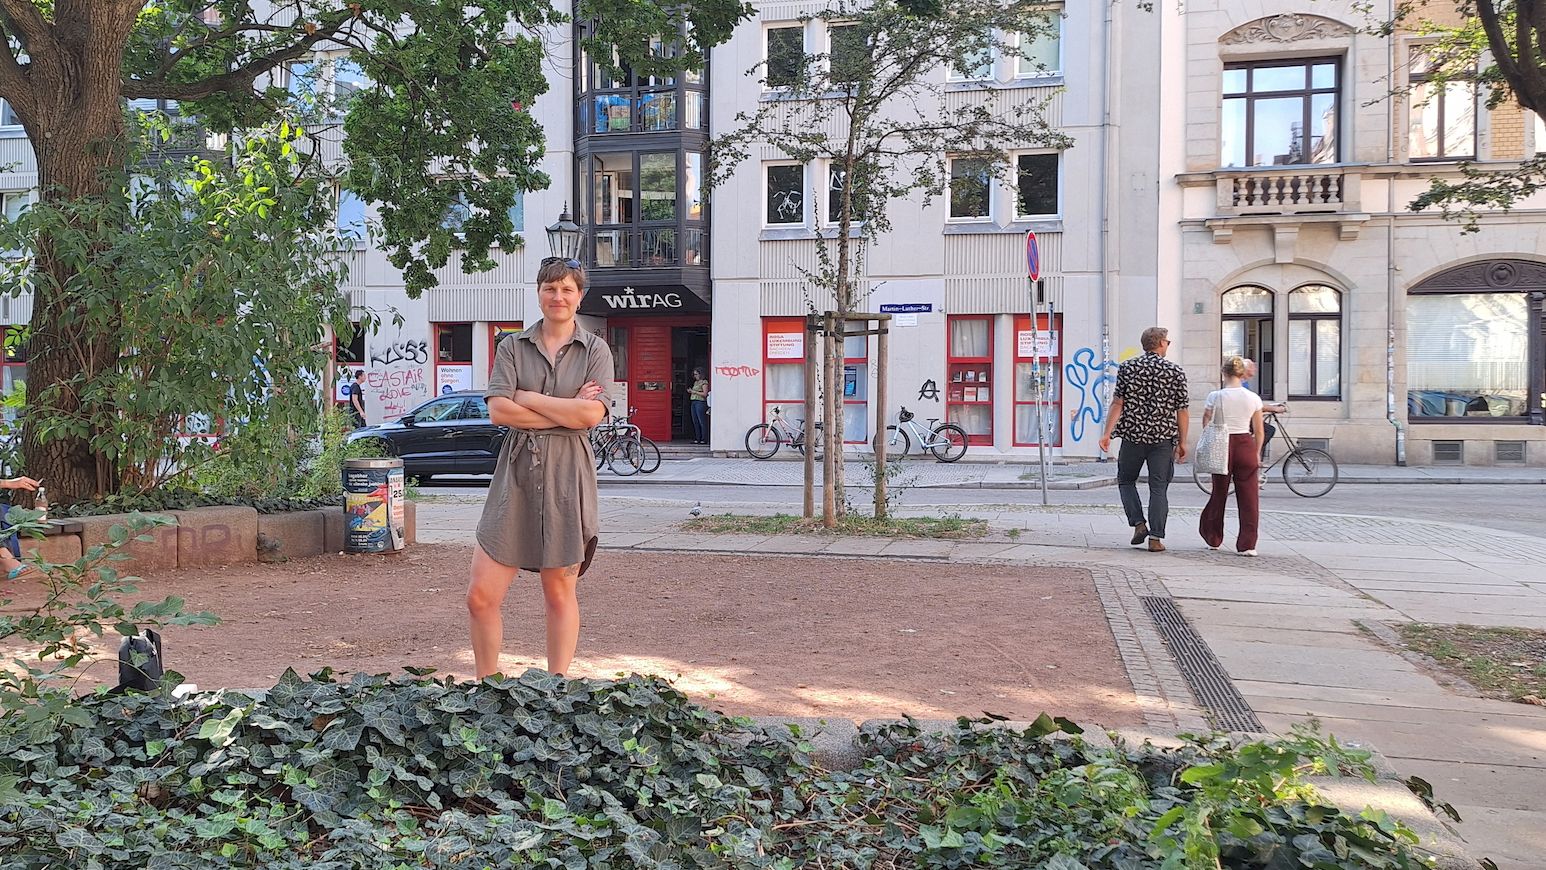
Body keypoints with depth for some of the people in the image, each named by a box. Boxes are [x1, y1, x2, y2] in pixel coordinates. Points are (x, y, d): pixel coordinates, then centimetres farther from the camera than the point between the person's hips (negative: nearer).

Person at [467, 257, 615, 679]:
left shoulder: (595, 350, 5)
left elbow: (592, 414, -10)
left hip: (567, 476, -1)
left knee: (560, 594, 7)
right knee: (481, 596, -2)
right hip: (516, 473, 2)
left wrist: (528, 398, -6)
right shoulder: (512, 347, 9)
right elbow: (498, 410, -5)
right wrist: (566, 412, -9)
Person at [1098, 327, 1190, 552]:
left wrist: (1107, 433, -2)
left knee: (1126, 480, 17)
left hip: (1132, 434, 0)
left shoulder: (1127, 368, 1)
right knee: (1158, 487, 4)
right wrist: (1182, 442, 7)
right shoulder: (1175, 371, 0)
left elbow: (1118, 403, -4)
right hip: (1163, 437, 0)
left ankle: (1139, 523, 2)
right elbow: (1181, 410, 1)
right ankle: (1156, 538, 1)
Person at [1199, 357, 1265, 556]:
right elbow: (1259, 432, 3)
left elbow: (1206, 425, -4)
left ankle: (1213, 539, 27)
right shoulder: (1253, 398, -2)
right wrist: (1257, 453, 16)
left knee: (1219, 493, 15)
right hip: (1246, 445, 0)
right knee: (1249, 496, 4)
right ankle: (1247, 545, 1)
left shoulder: (1215, 397, -7)